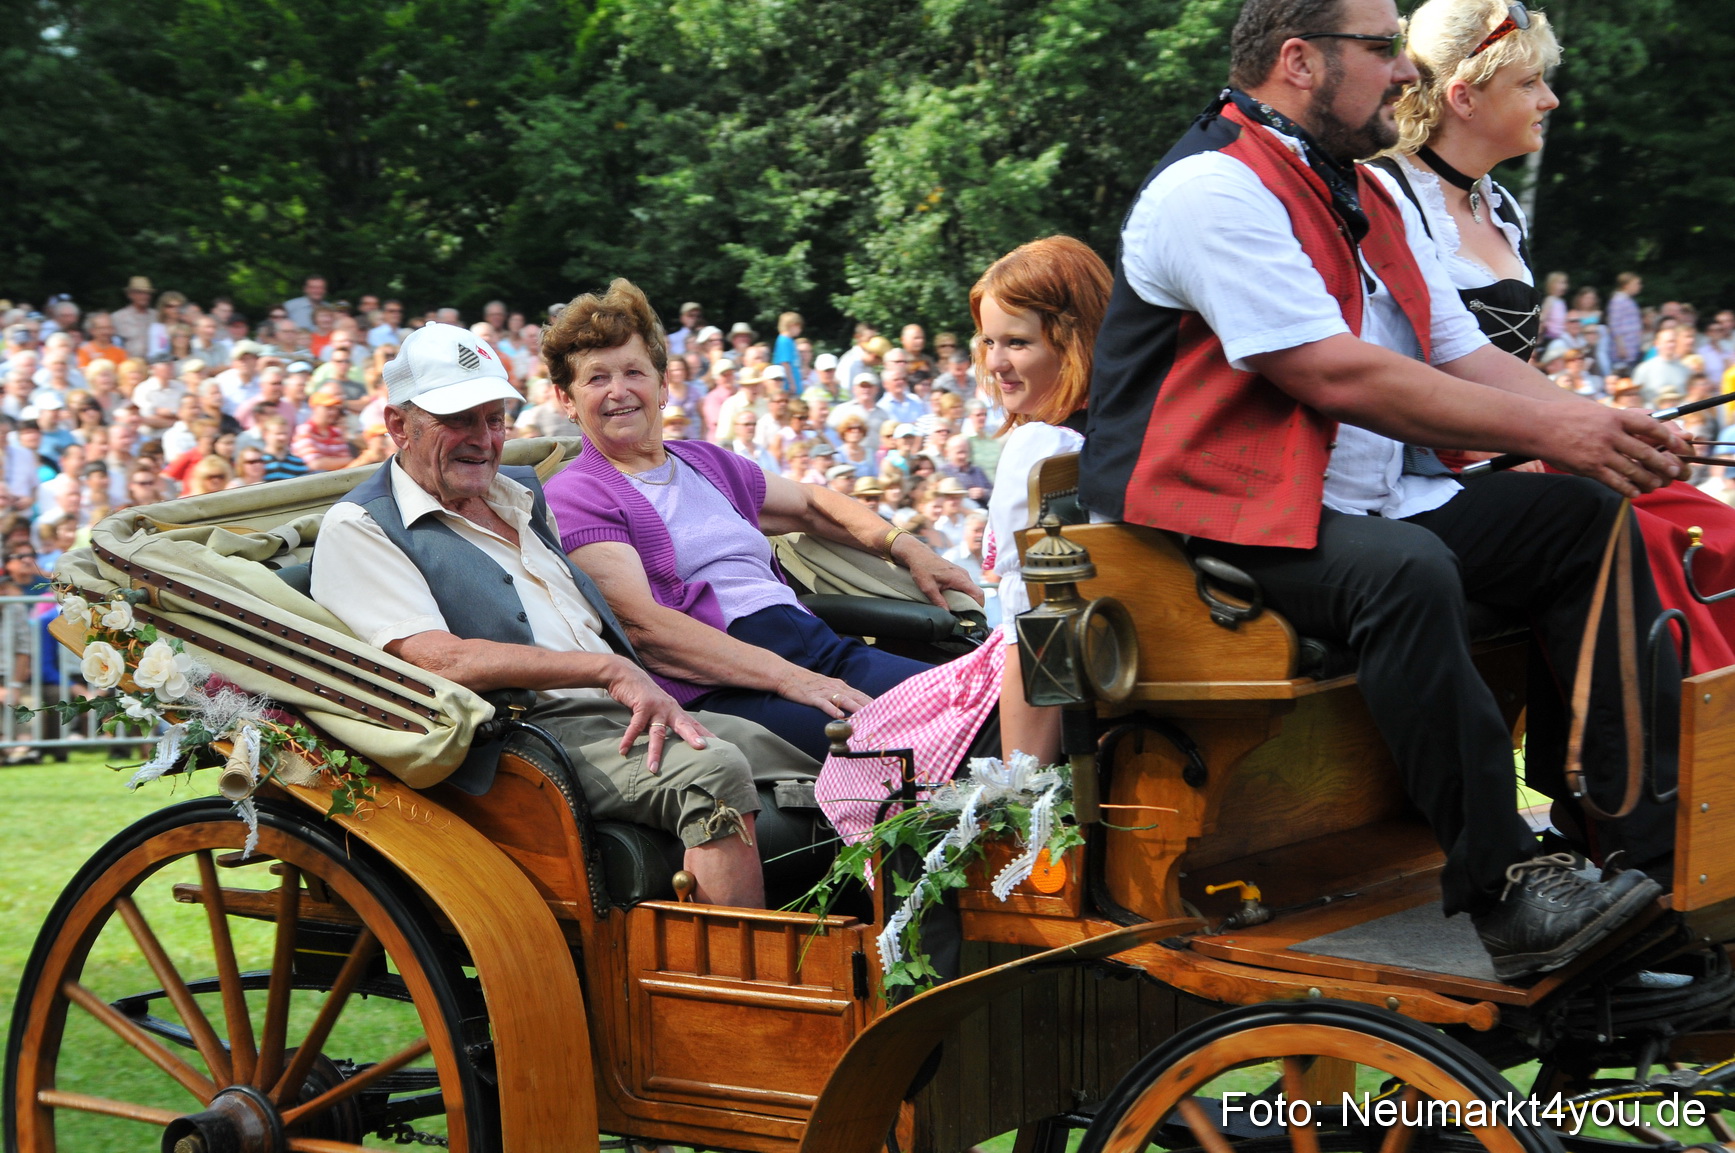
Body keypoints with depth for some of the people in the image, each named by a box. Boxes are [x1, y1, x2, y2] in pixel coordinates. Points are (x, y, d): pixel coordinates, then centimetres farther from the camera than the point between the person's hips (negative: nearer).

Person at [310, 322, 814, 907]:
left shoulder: (522, 494, 25)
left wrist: (657, 701, 4)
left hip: (624, 716, 8)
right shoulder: (357, 529, -1)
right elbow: (438, 661, -15)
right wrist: (609, 670, -19)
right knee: (714, 773, -30)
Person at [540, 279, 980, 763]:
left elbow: (811, 504, 41)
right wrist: (786, 678, -18)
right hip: (721, 691, -7)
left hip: (822, 649, 8)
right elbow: (641, 625, -10)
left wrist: (908, 549, 24)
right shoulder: (574, 497, 3)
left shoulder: (707, 463, 26)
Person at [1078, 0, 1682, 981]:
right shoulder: (1212, 192, -15)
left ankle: (1661, 840, -6)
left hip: (1367, 505, 10)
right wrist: (1546, 432, -20)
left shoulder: (1369, 200, 17)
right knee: (1406, 569, -36)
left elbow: (1467, 359, 12)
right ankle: (1500, 889, -33)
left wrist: (1607, 429, -6)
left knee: (1585, 517, -3)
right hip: (1223, 523, -10)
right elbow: (1339, 377, -22)